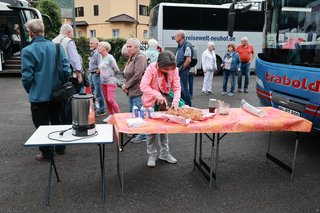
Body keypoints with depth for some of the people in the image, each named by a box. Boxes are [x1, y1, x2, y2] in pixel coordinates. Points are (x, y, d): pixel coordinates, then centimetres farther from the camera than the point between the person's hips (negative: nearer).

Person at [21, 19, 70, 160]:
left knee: (42, 124, 8)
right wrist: (61, 85, 10)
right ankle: (60, 148, 31)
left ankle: (46, 153, 18)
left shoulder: (28, 51, -15)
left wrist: (30, 91, 4)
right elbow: (66, 69, -2)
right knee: (57, 121, 19)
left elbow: (26, 76, -15)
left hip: (39, 95, -5)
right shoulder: (57, 47, -2)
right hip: (56, 94, 5)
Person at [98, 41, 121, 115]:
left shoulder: (110, 58, -12)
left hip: (110, 82, -8)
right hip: (103, 82, 8)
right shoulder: (101, 58, 11)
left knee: (111, 99, -13)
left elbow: (116, 70, -9)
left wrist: (111, 76, 4)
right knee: (106, 99, 10)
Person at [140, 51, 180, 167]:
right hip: (151, 102, -3)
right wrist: (157, 95, -39)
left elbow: (177, 88, -13)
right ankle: (152, 155, 19)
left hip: (164, 101, 3)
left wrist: (175, 102, -28)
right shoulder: (152, 68, -26)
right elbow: (143, 86, -30)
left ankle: (164, 153, 26)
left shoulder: (174, 70, -15)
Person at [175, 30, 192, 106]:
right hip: (178, 70, 9)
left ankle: (188, 106, 6)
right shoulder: (179, 46, 16)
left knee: (184, 89, -5)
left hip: (183, 71, -9)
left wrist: (181, 69, -15)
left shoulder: (187, 45, -12)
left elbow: (188, 60, -20)